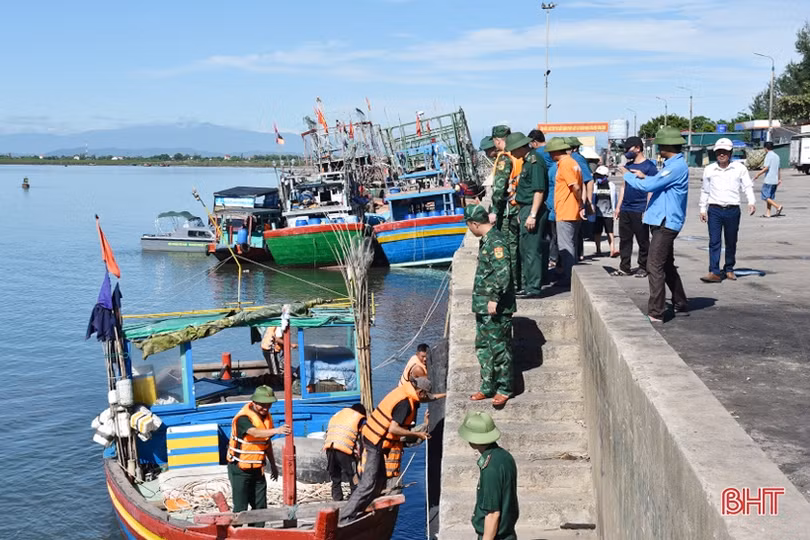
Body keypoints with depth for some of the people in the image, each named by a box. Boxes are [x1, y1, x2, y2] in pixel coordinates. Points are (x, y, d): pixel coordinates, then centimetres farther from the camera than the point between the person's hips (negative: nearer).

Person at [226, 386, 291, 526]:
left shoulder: (266, 416, 4)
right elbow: (255, 433, -41)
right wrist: (276, 430, -56)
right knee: (240, 508, -4)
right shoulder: (243, 417, -21)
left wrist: (273, 464, 17)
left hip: (257, 468, 7)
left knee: (260, 507, 9)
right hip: (239, 469, -7)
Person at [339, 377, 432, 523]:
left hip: (373, 436, 10)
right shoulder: (406, 403, -21)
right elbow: (393, 429, -26)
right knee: (368, 483, -9)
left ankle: (356, 511, 15)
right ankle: (346, 518, -9)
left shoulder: (404, 389, 5)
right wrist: (417, 434, -19)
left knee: (380, 481, 13)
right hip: (376, 442, -10)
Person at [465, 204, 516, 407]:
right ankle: (487, 387, 24)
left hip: (496, 309, -10)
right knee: (483, 347, 15)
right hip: (483, 307, 10)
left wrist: (494, 299, -27)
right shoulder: (486, 240, 13)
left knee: (499, 348, 0)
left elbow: (503, 272, -28)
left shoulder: (495, 242, -18)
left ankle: (504, 389, 10)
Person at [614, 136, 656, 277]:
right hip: (625, 210, 7)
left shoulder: (649, 166, -6)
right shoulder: (628, 165, 16)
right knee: (624, 240, 8)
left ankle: (643, 267, 11)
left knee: (643, 241, 3)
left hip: (639, 211, -7)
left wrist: (647, 210, -15)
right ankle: (624, 268, 13)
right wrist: (618, 207, 16)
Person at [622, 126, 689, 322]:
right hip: (665, 222, 11)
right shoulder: (675, 164, 15)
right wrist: (645, 177, 16)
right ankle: (680, 305, 27)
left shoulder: (676, 166, -19)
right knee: (667, 266, 18)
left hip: (665, 223, -11)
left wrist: (627, 175, -7)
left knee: (655, 266, -10)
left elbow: (648, 186, -22)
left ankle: (655, 313, -9)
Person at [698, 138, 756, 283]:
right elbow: (705, 191, 14)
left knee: (731, 242, 10)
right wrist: (703, 209, 10)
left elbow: (748, 186, 2)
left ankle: (729, 269, 24)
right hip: (714, 210, 0)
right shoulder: (709, 170, 7)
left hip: (732, 210, 0)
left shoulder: (739, 168, 2)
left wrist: (751, 202, -14)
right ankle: (714, 272, -11)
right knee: (714, 242, -8)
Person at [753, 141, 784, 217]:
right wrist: (779, 179, 24)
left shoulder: (768, 155, -10)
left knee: (766, 197, -5)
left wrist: (758, 175, -11)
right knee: (770, 197, 12)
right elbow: (779, 169, 18)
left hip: (768, 180, -8)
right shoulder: (777, 156, 14)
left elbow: (766, 168, -18)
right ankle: (768, 213, 10)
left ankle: (778, 206, -20)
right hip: (775, 180, 8)